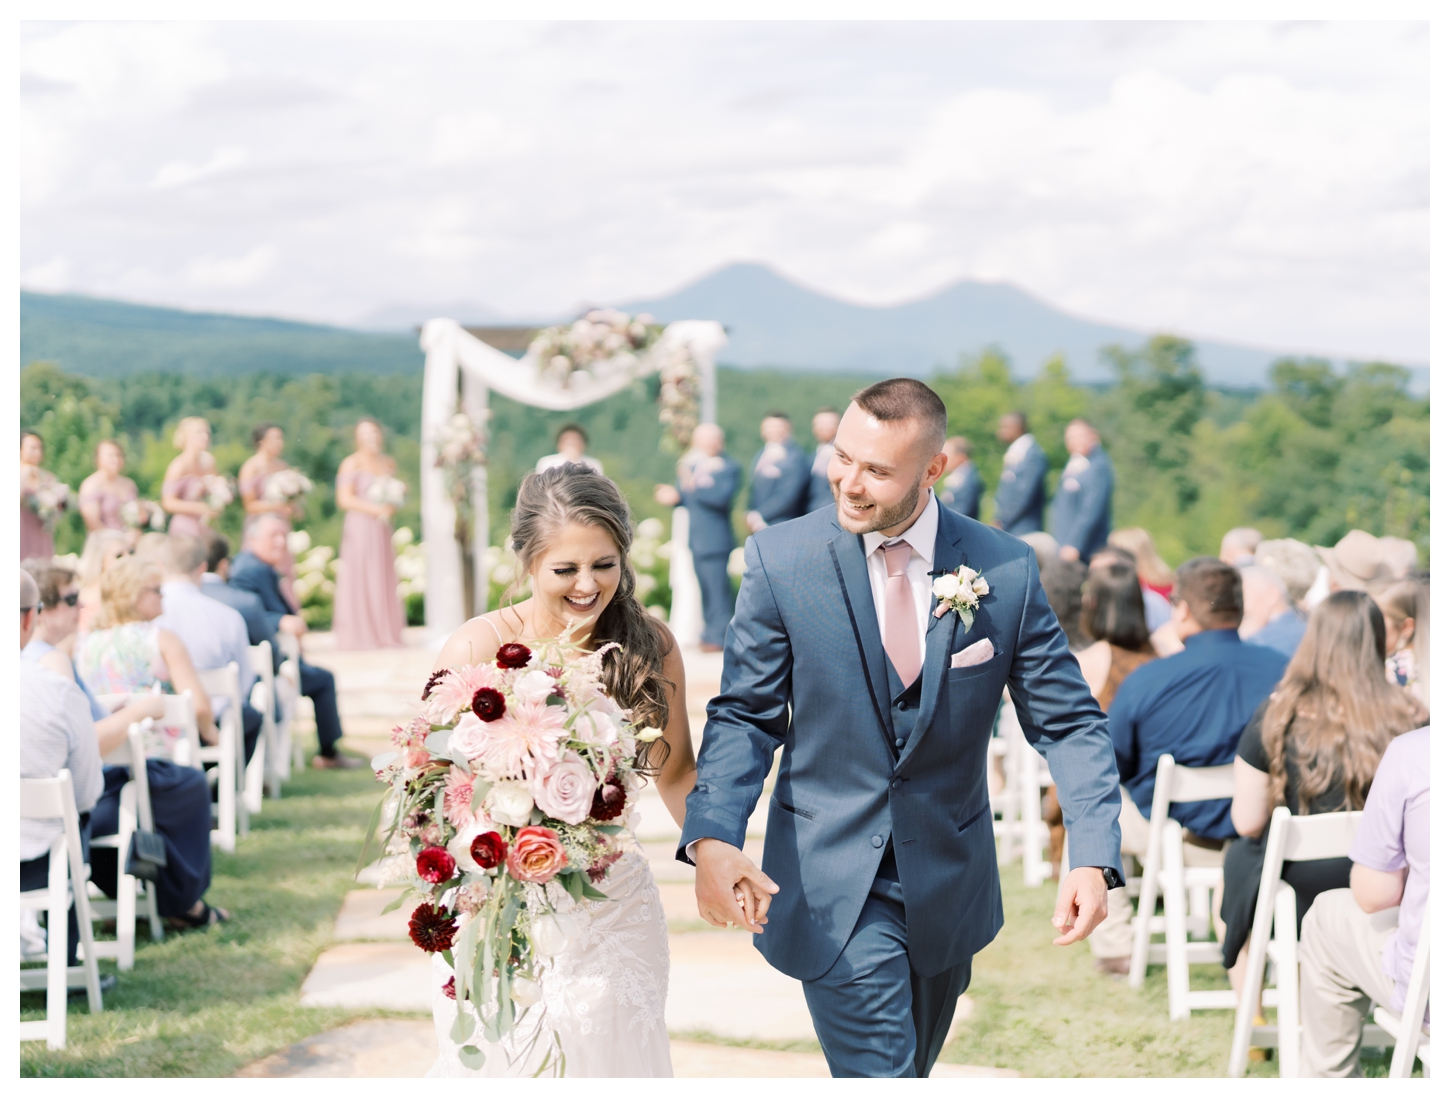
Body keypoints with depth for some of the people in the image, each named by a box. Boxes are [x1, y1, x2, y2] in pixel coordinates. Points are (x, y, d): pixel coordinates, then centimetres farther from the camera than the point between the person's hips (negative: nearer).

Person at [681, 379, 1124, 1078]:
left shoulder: (1005, 572, -9)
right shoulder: (781, 560, -11)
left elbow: (1068, 724, -3)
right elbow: (746, 715, -6)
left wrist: (1094, 859, -18)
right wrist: (712, 836, -25)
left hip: (950, 885, 3)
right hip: (830, 888, -3)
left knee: (911, 1068, 23)